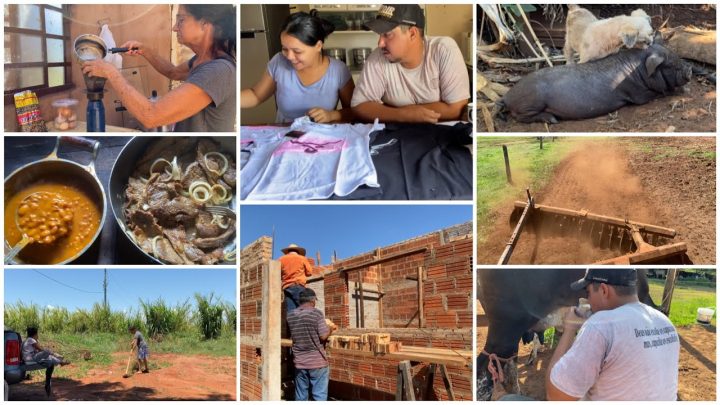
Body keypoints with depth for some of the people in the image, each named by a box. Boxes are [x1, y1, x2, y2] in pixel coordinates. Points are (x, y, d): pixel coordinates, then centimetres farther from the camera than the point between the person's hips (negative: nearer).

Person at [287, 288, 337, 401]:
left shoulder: (290, 316, 5)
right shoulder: (316, 313, -10)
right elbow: (323, 336, -15)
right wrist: (331, 329, 6)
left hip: (299, 362, 5)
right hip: (317, 362, -4)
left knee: (301, 397, 11)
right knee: (319, 396, -1)